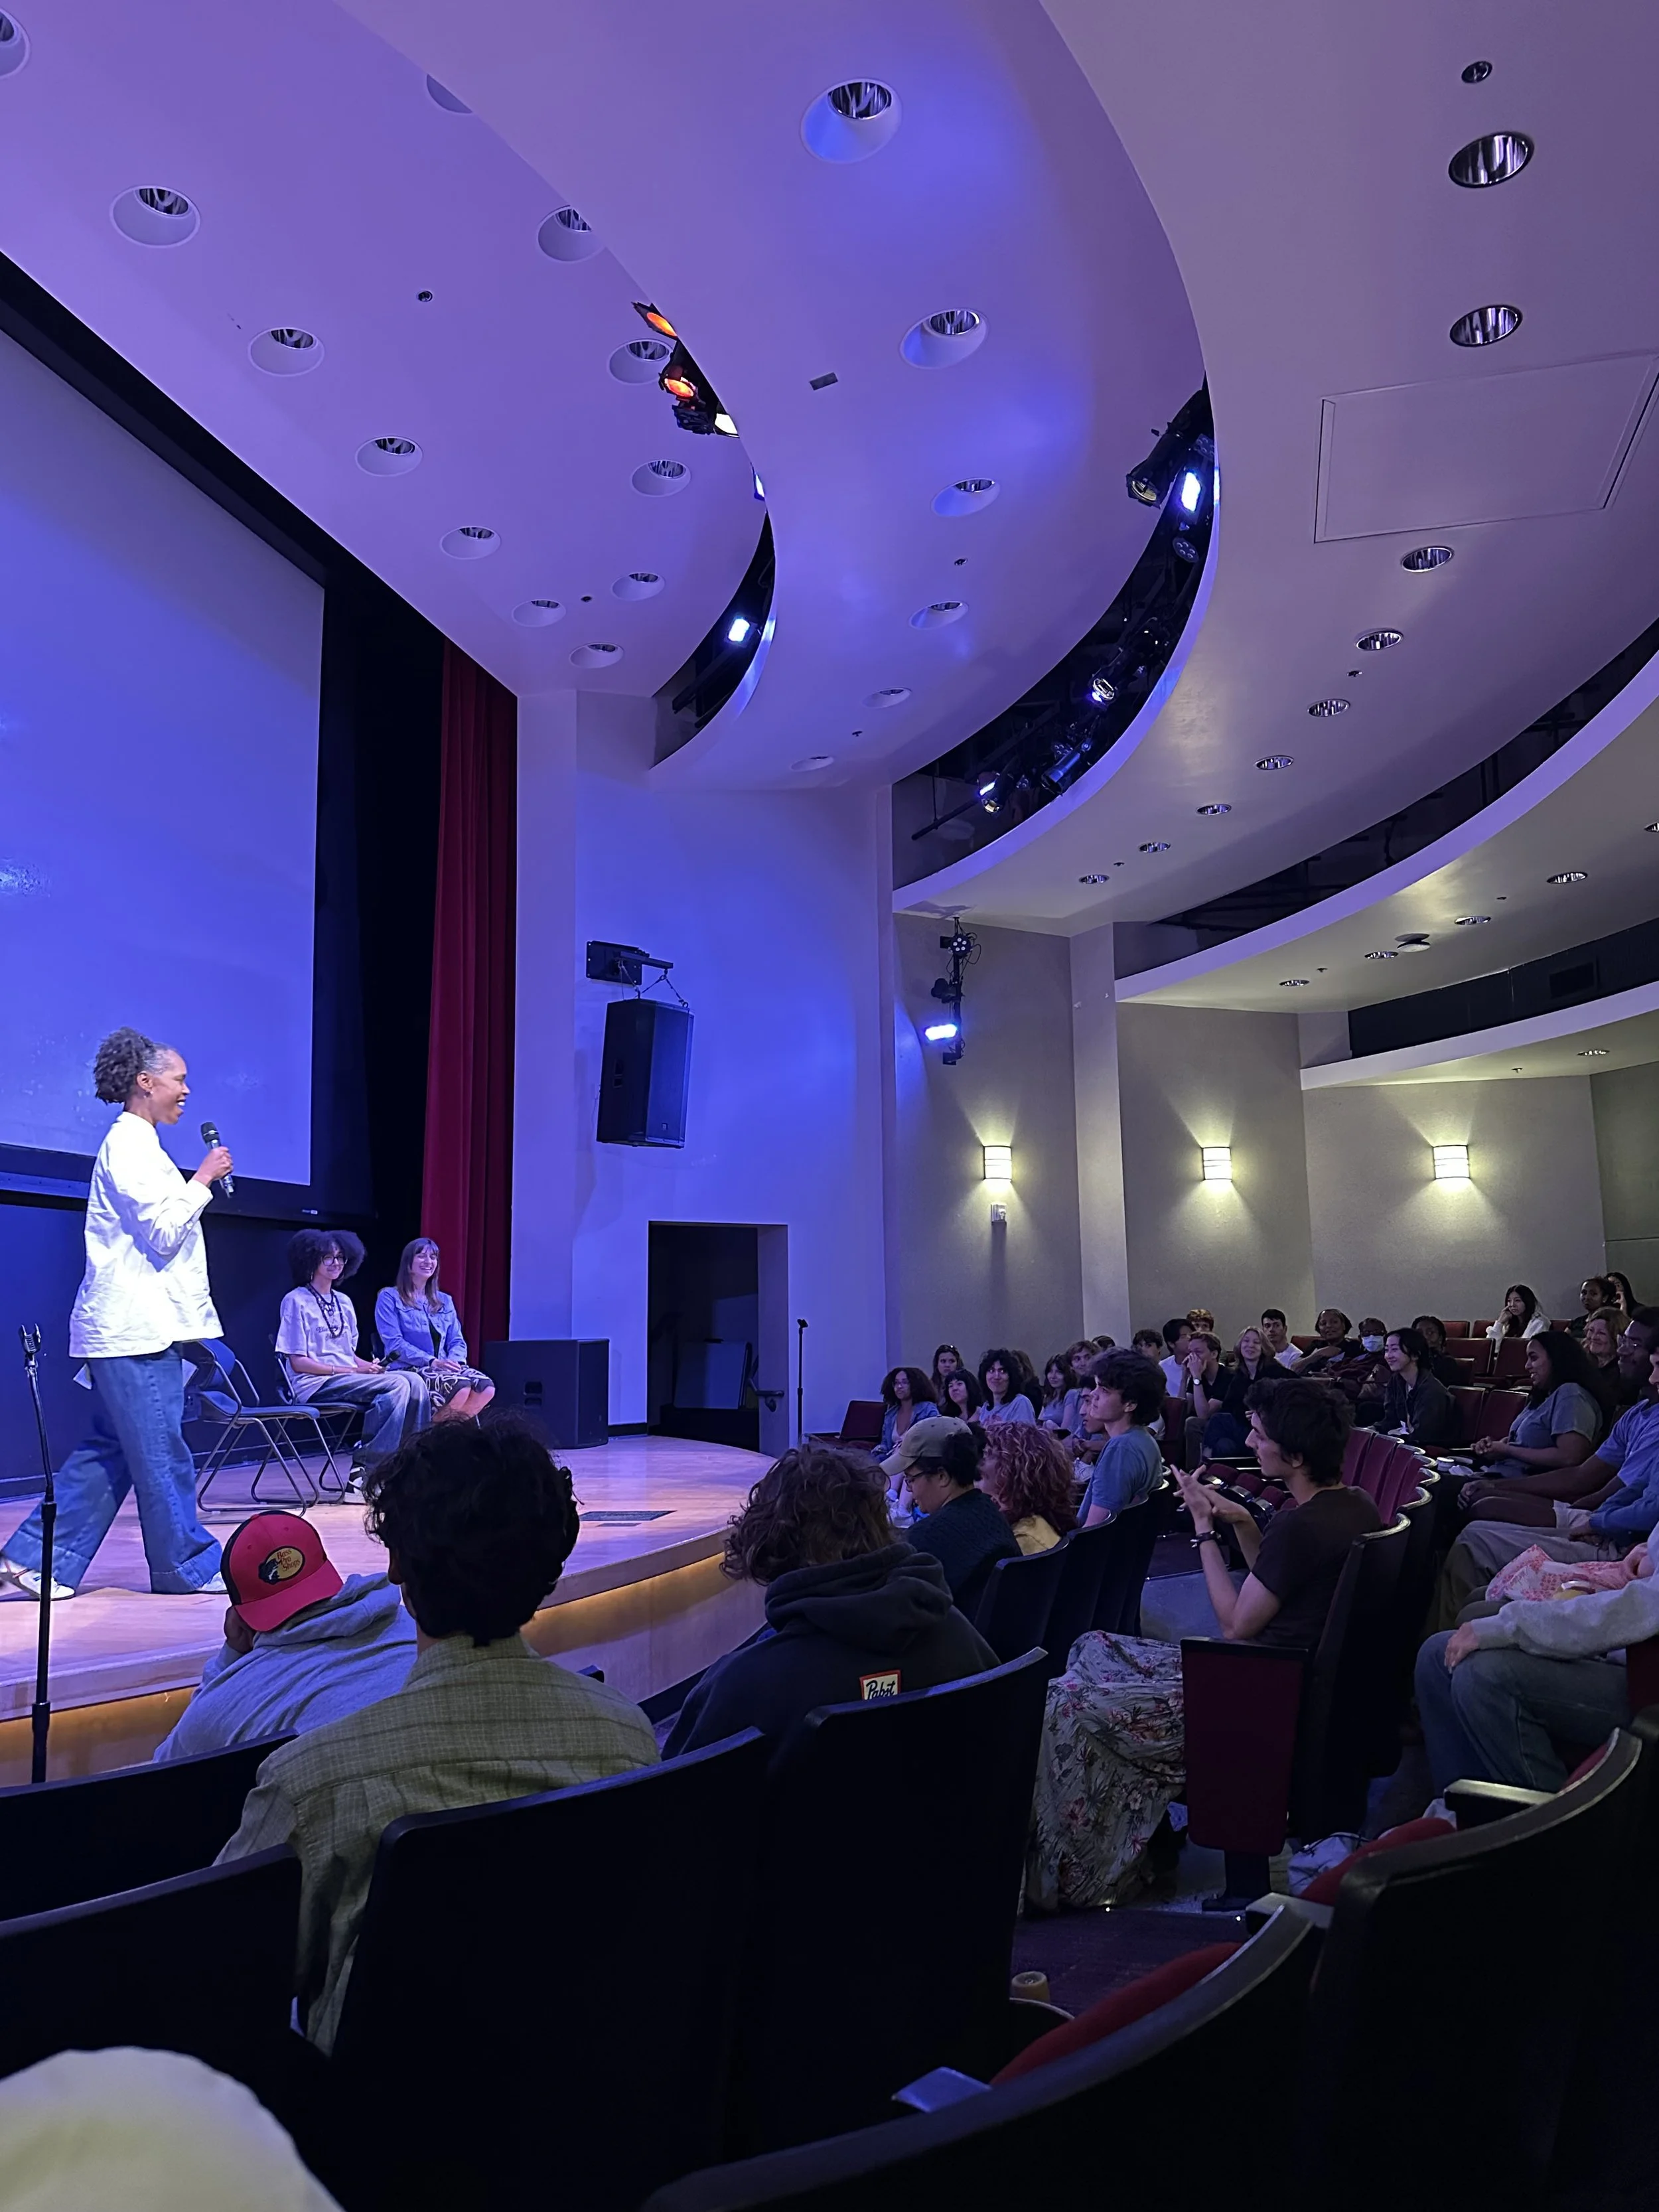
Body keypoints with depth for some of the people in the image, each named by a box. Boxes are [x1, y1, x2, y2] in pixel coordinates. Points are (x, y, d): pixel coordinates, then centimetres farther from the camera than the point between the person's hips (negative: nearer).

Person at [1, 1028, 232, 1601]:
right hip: (135, 1328, -10)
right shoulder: (128, 1144, -12)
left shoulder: (137, 1143, 19)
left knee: (109, 1451, 12)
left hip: (139, 1325, 10)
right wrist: (203, 1179, -9)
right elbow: (162, 1234, -17)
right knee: (162, 1452, -1)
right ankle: (190, 1565, 8)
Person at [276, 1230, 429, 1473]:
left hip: (349, 1379, 7)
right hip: (315, 1384, -7)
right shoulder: (297, 1301, -3)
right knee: (397, 1385, -28)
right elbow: (298, 1362, -9)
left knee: (414, 1381, -19)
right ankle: (367, 1465, -23)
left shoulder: (344, 1302, 19)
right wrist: (352, 1371, -15)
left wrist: (369, 1366, -4)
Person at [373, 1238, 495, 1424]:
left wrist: (455, 1361, -9)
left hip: (444, 1368, 6)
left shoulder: (444, 1301, 22)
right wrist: (432, 1361, -19)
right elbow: (394, 1343, -8)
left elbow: (457, 1342, 16)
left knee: (486, 1388, -26)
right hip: (408, 1371, -6)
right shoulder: (390, 1298, 4)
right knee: (460, 1387, -34)